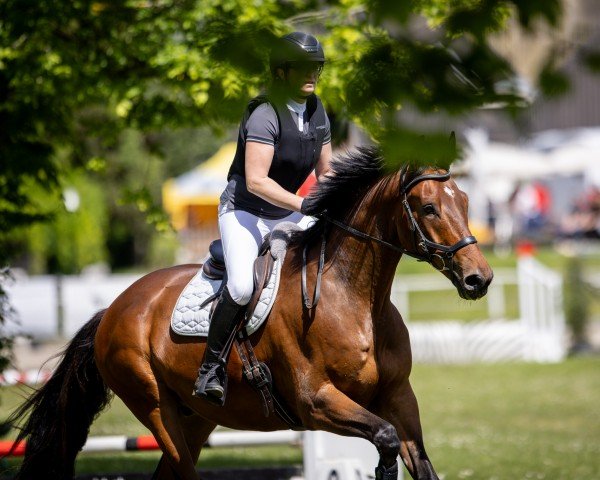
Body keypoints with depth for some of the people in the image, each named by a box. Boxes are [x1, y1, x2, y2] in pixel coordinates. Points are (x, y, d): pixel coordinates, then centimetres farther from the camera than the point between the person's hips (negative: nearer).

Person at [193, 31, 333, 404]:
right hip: (244, 212, -7)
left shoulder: (317, 112, 3)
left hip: (288, 217, 7)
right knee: (242, 287, -29)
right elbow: (255, 180, -30)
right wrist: (304, 205, -35)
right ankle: (212, 368, -14)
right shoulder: (265, 114, -21)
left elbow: (325, 172, 12)